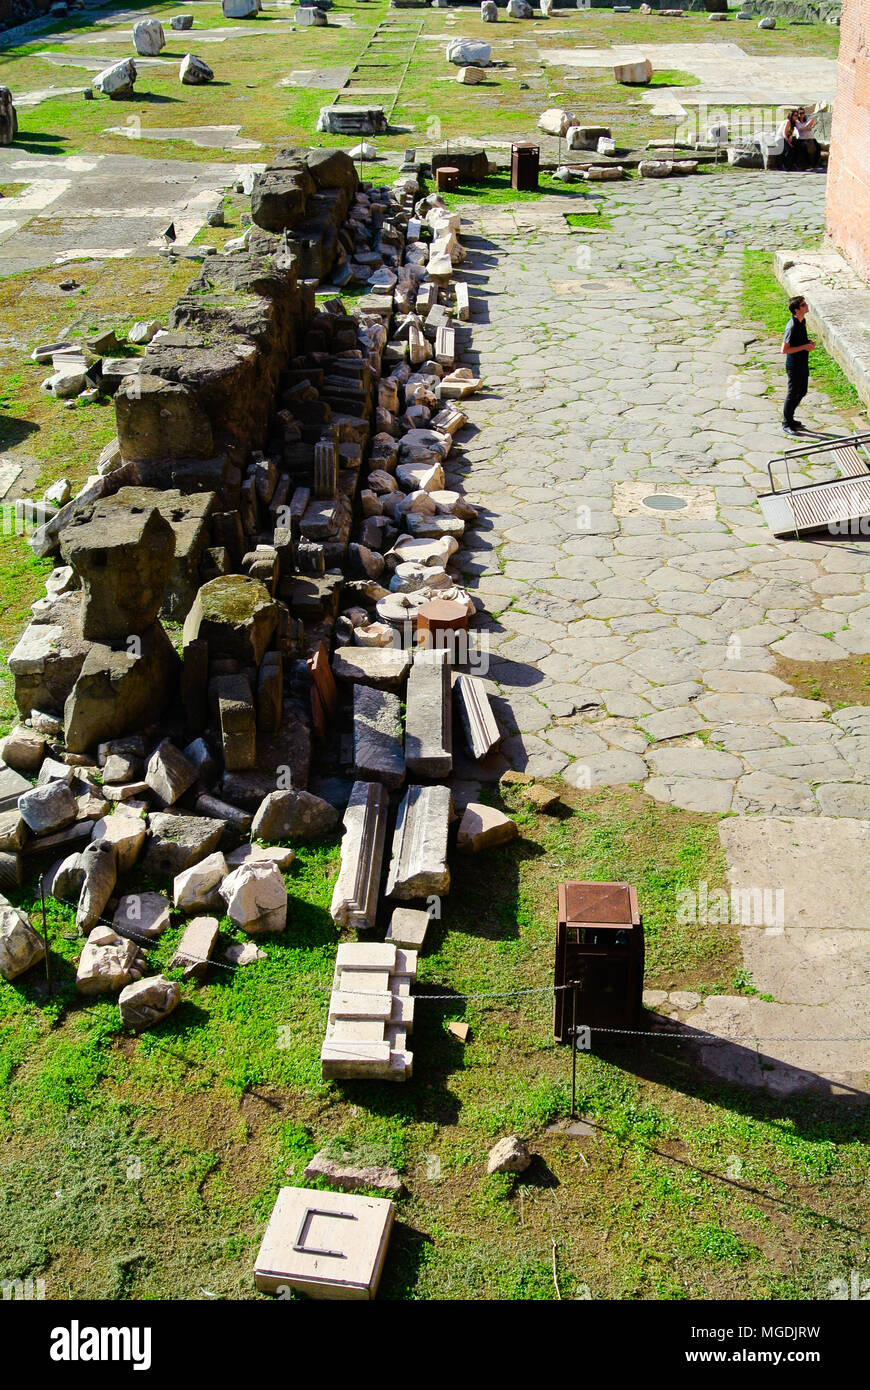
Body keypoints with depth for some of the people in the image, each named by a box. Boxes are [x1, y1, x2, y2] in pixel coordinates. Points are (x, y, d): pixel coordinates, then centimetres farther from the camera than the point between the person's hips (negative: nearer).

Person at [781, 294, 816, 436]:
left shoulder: (802, 321, 5)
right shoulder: (792, 326, -24)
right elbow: (785, 350, -24)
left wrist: (809, 344, 2)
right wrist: (804, 347, -22)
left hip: (803, 364, 9)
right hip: (794, 365, -9)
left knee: (802, 392, 18)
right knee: (792, 394, 3)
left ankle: (790, 419, 33)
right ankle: (786, 424, 17)